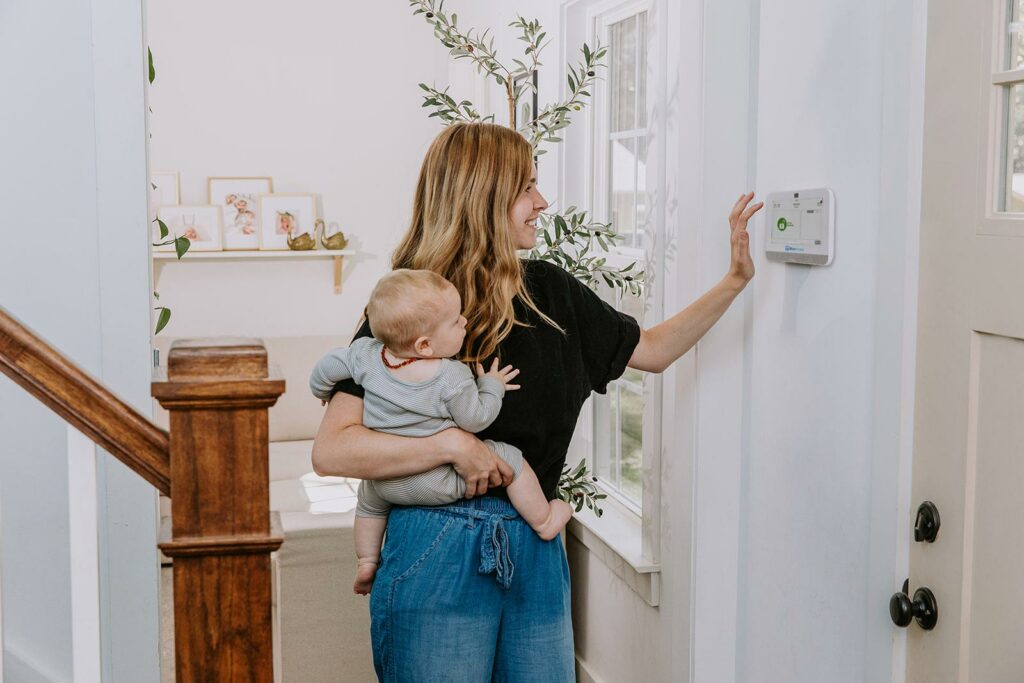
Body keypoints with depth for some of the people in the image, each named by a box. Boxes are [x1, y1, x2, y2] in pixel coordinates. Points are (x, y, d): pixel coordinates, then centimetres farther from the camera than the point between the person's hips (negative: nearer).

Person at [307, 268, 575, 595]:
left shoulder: (365, 353, -12)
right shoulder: (452, 379, -25)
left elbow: (326, 368, 0)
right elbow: (476, 420, -13)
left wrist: (324, 393, 21)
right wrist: (491, 386, 3)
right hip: (438, 485, -5)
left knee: (369, 497, 38)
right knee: (510, 458, 5)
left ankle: (366, 562, 38)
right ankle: (543, 521, 18)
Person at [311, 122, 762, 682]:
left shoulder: (550, 293, 7)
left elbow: (652, 350, 19)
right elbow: (330, 451, -18)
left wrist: (735, 280, 13)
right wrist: (451, 445, -24)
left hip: (535, 551, 6)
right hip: (438, 550, -5)